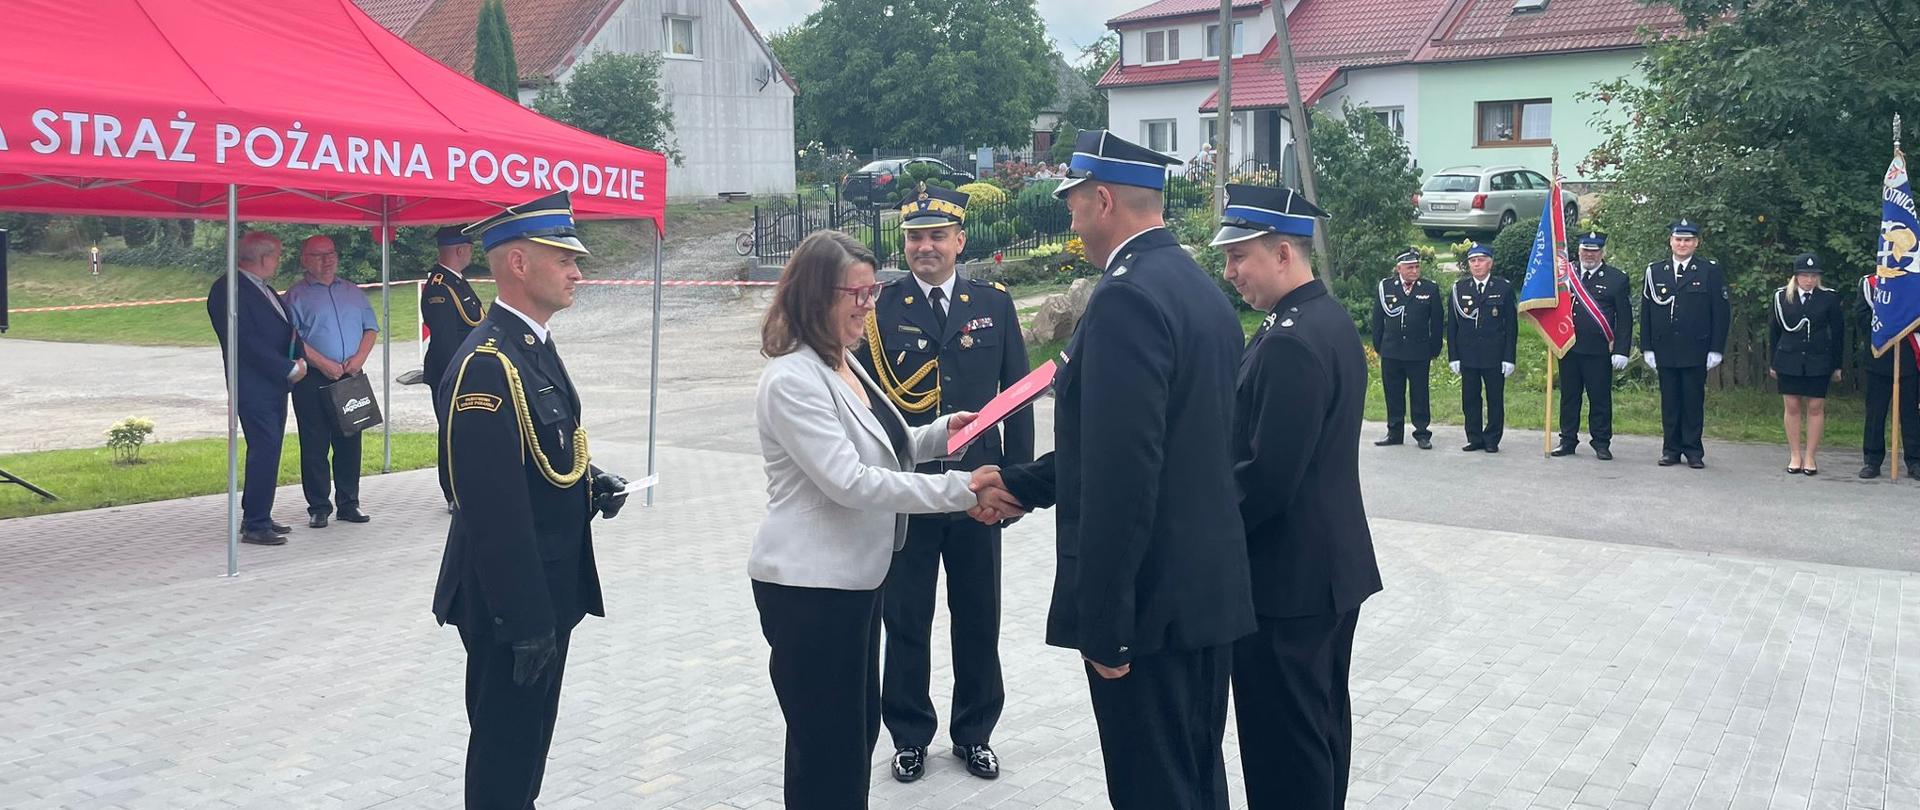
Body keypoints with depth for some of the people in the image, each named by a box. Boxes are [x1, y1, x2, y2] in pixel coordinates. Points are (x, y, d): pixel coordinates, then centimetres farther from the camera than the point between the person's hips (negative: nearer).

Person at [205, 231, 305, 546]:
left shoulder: (264, 289, 18)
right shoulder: (227, 290, -12)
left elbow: (287, 327, 19)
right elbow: (245, 341, -19)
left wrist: (300, 360, -1)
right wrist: (289, 369, -16)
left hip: (275, 384, 9)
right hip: (254, 387, -9)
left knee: (267, 450, 12)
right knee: (264, 450, -11)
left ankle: (258, 516, 20)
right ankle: (254, 525, -7)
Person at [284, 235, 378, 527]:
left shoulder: (352, 291, 17)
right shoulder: (296, 295, 2)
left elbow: (371, 328, 13)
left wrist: (359, 358, -5)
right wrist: (324, 364, -15)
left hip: (351, 378, 4)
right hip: (313, 380, -4)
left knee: (350, 442, 6)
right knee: (314, 445, -1)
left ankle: (349, 503, 15)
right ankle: (318, 507, 6)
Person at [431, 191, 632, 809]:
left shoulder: (533, 347, 9)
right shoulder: (487, 365, -23)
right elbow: (493, 508, -26)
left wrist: (588, 482, 2)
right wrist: (526, 622, -24)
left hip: (549, 588, 10)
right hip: (511, 600, -9)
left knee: (531, 733, 22)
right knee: (505, 745, 5)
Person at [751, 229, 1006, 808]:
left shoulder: (845, 364, 10)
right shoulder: (792, 379, -19)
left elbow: (879, 450, 21)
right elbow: (849, 482, -25)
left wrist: (940, 434, 5)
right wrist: (960, 489, -25)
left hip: (856, 576, 9)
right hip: (810, 586, -9)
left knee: (859, 728, 18)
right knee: (827, 746, 1)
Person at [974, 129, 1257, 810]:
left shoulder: (1127, 297, -19)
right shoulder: (1203, 288, 12)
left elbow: (1123, 476, -25)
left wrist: (1104, 624, -21)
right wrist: (1020, 483, 22)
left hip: (1149, 599, -10)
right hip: (1211, 585, 10)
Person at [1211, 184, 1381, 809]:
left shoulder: (1291, 341, -22)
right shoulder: (1332, 320, 10)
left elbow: (1267, 477, -25)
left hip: (1287, 579, -10)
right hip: (1335, 564, 10)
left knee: (1284, 751, 0)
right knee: (1323, 725, 21)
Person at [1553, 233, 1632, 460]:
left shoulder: (1617, 279, 1)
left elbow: (1625, 319, 0)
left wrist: (1621, 350, -7)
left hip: (1598, 351, -3)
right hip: (1568, 349, 3)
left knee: (1600, 398, 2)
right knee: (1569, 396, 10)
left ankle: (1601, 443, 11)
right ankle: (1568, 441, 18)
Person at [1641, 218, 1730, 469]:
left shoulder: (1710, 272, 2)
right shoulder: (1655, 271, 8)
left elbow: (1720, 314, 0)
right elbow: (1646, 312, 9)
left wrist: (1716, 350, -5)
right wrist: (1647, 348, 3)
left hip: (1696, 351, -2)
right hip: (1665, 351, 2)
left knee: (1694, 402, 3)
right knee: (1669, 402, 7)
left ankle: (1694, 451, 10)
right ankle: (1671, 449, 14)